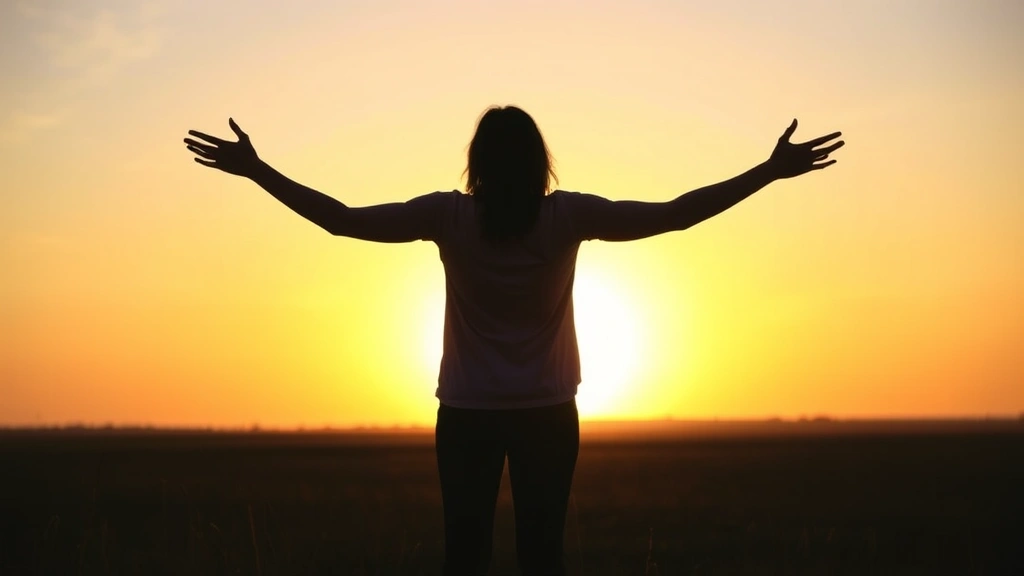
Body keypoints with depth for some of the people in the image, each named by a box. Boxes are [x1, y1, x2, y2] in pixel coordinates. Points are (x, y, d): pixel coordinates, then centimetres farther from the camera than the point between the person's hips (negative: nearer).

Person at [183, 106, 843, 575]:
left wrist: (256, 169, 2)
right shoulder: (568, 216, -9)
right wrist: (771, 171, -3)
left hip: (468, 414, 0)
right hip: (547, 413, 0)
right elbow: (674, 215, -8)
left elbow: (341, 219, -8)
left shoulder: (449, 216, -9)